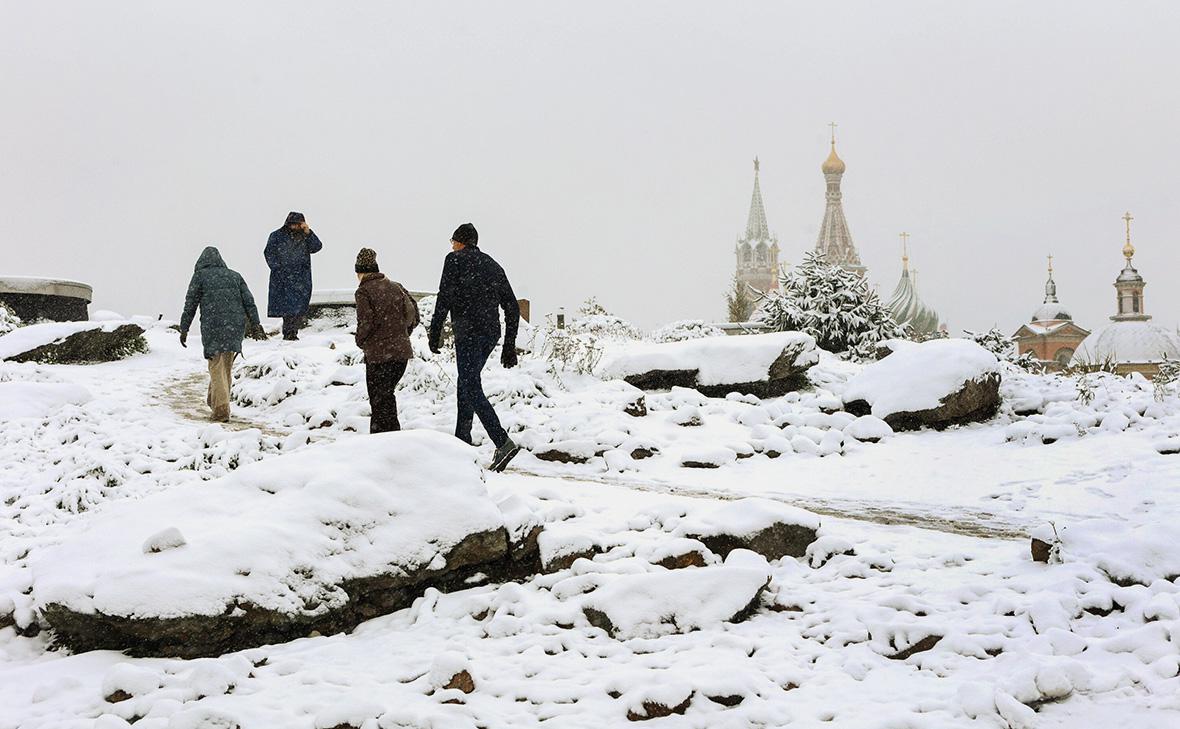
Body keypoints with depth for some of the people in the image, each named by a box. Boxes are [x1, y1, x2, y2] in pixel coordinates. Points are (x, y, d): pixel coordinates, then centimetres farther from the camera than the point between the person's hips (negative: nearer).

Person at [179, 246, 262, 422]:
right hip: (236, 327, 4)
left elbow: (190, 305, 5)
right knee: (227, 366, 17)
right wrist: (255, 322, 5)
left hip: (212, 327, -4)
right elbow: (249, 301, 9)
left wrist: (184, 329, 8)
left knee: (216, 368, -3)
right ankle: (214, 400, 29)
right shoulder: (235, 276, 18)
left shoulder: (200, 276, 8)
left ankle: (221, 408, -15)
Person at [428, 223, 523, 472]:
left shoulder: (455, 260, 1)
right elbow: (512, 307, 16)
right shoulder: (493, 265, 19)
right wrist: (510, 346, 18)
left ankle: (503, 443, -24)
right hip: (491, 333, 7)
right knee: (465, 386, 20)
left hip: (468, 333, -7)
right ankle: (462, 442, 22)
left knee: (472, 389, -10)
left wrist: (435, 332, -7)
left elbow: (445, 297, -10)